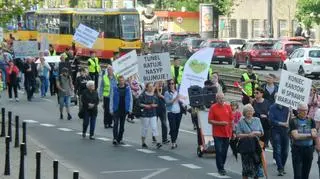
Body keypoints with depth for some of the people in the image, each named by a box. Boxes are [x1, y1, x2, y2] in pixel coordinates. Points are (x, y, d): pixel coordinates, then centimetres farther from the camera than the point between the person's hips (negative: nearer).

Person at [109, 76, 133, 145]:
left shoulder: (127, 88, 3)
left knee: (122, 125, 9)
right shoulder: (114, 88, -1)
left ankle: (120, 139, 18)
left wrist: (130, 109, 0)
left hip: (124, 110, 2)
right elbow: (111, 99, 1)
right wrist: (111, 109, -4)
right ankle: (115, 139, -17)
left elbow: (130, 99, 6)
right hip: (116, 109, -2)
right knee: (116, 124, -13)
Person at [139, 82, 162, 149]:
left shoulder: (154, 95, 7)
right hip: (145, 114, -3)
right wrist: (145, 105, -18)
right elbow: (139, 103, -7)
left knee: (154, 127, -7)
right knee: (145, 128, 4)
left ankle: (156, 142, -11)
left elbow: (157, 103, 13)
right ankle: (143, 143, 16)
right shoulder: (143, 95, -6)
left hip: (153, 114, 3)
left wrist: (154, 105, -7)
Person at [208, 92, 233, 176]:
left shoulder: (228, 107, 6)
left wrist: (231, 131, 7)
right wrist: (220, 123, -17)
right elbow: (210, 121, -6)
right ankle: (220, 169, 4)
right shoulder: (213, 107, -4)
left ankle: (221, 167, 24)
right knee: (219, 151, -4)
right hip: (217, 133, -3)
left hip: (226, 133, 3)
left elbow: (231, 120, 10)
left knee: (224, 151, 10)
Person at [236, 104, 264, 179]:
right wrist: (248, 135, -18)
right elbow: (238, 134, -7)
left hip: (256, 145, 3)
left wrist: (256, 133, -12)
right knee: (246, 166, 0)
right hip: (245, 146, -2)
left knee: (257, 164, 2)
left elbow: (262, 133, 10)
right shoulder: (241, 122, 1)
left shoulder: (257, 120, 10)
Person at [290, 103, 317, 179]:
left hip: (309, 149, 3)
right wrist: (310, 135, -14)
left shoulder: (311, 121, 5)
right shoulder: (293, 121, -4)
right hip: (297, 149, -3)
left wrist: (301, 136, -20)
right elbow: (296, 136, -16)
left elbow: (314, 135, -6)